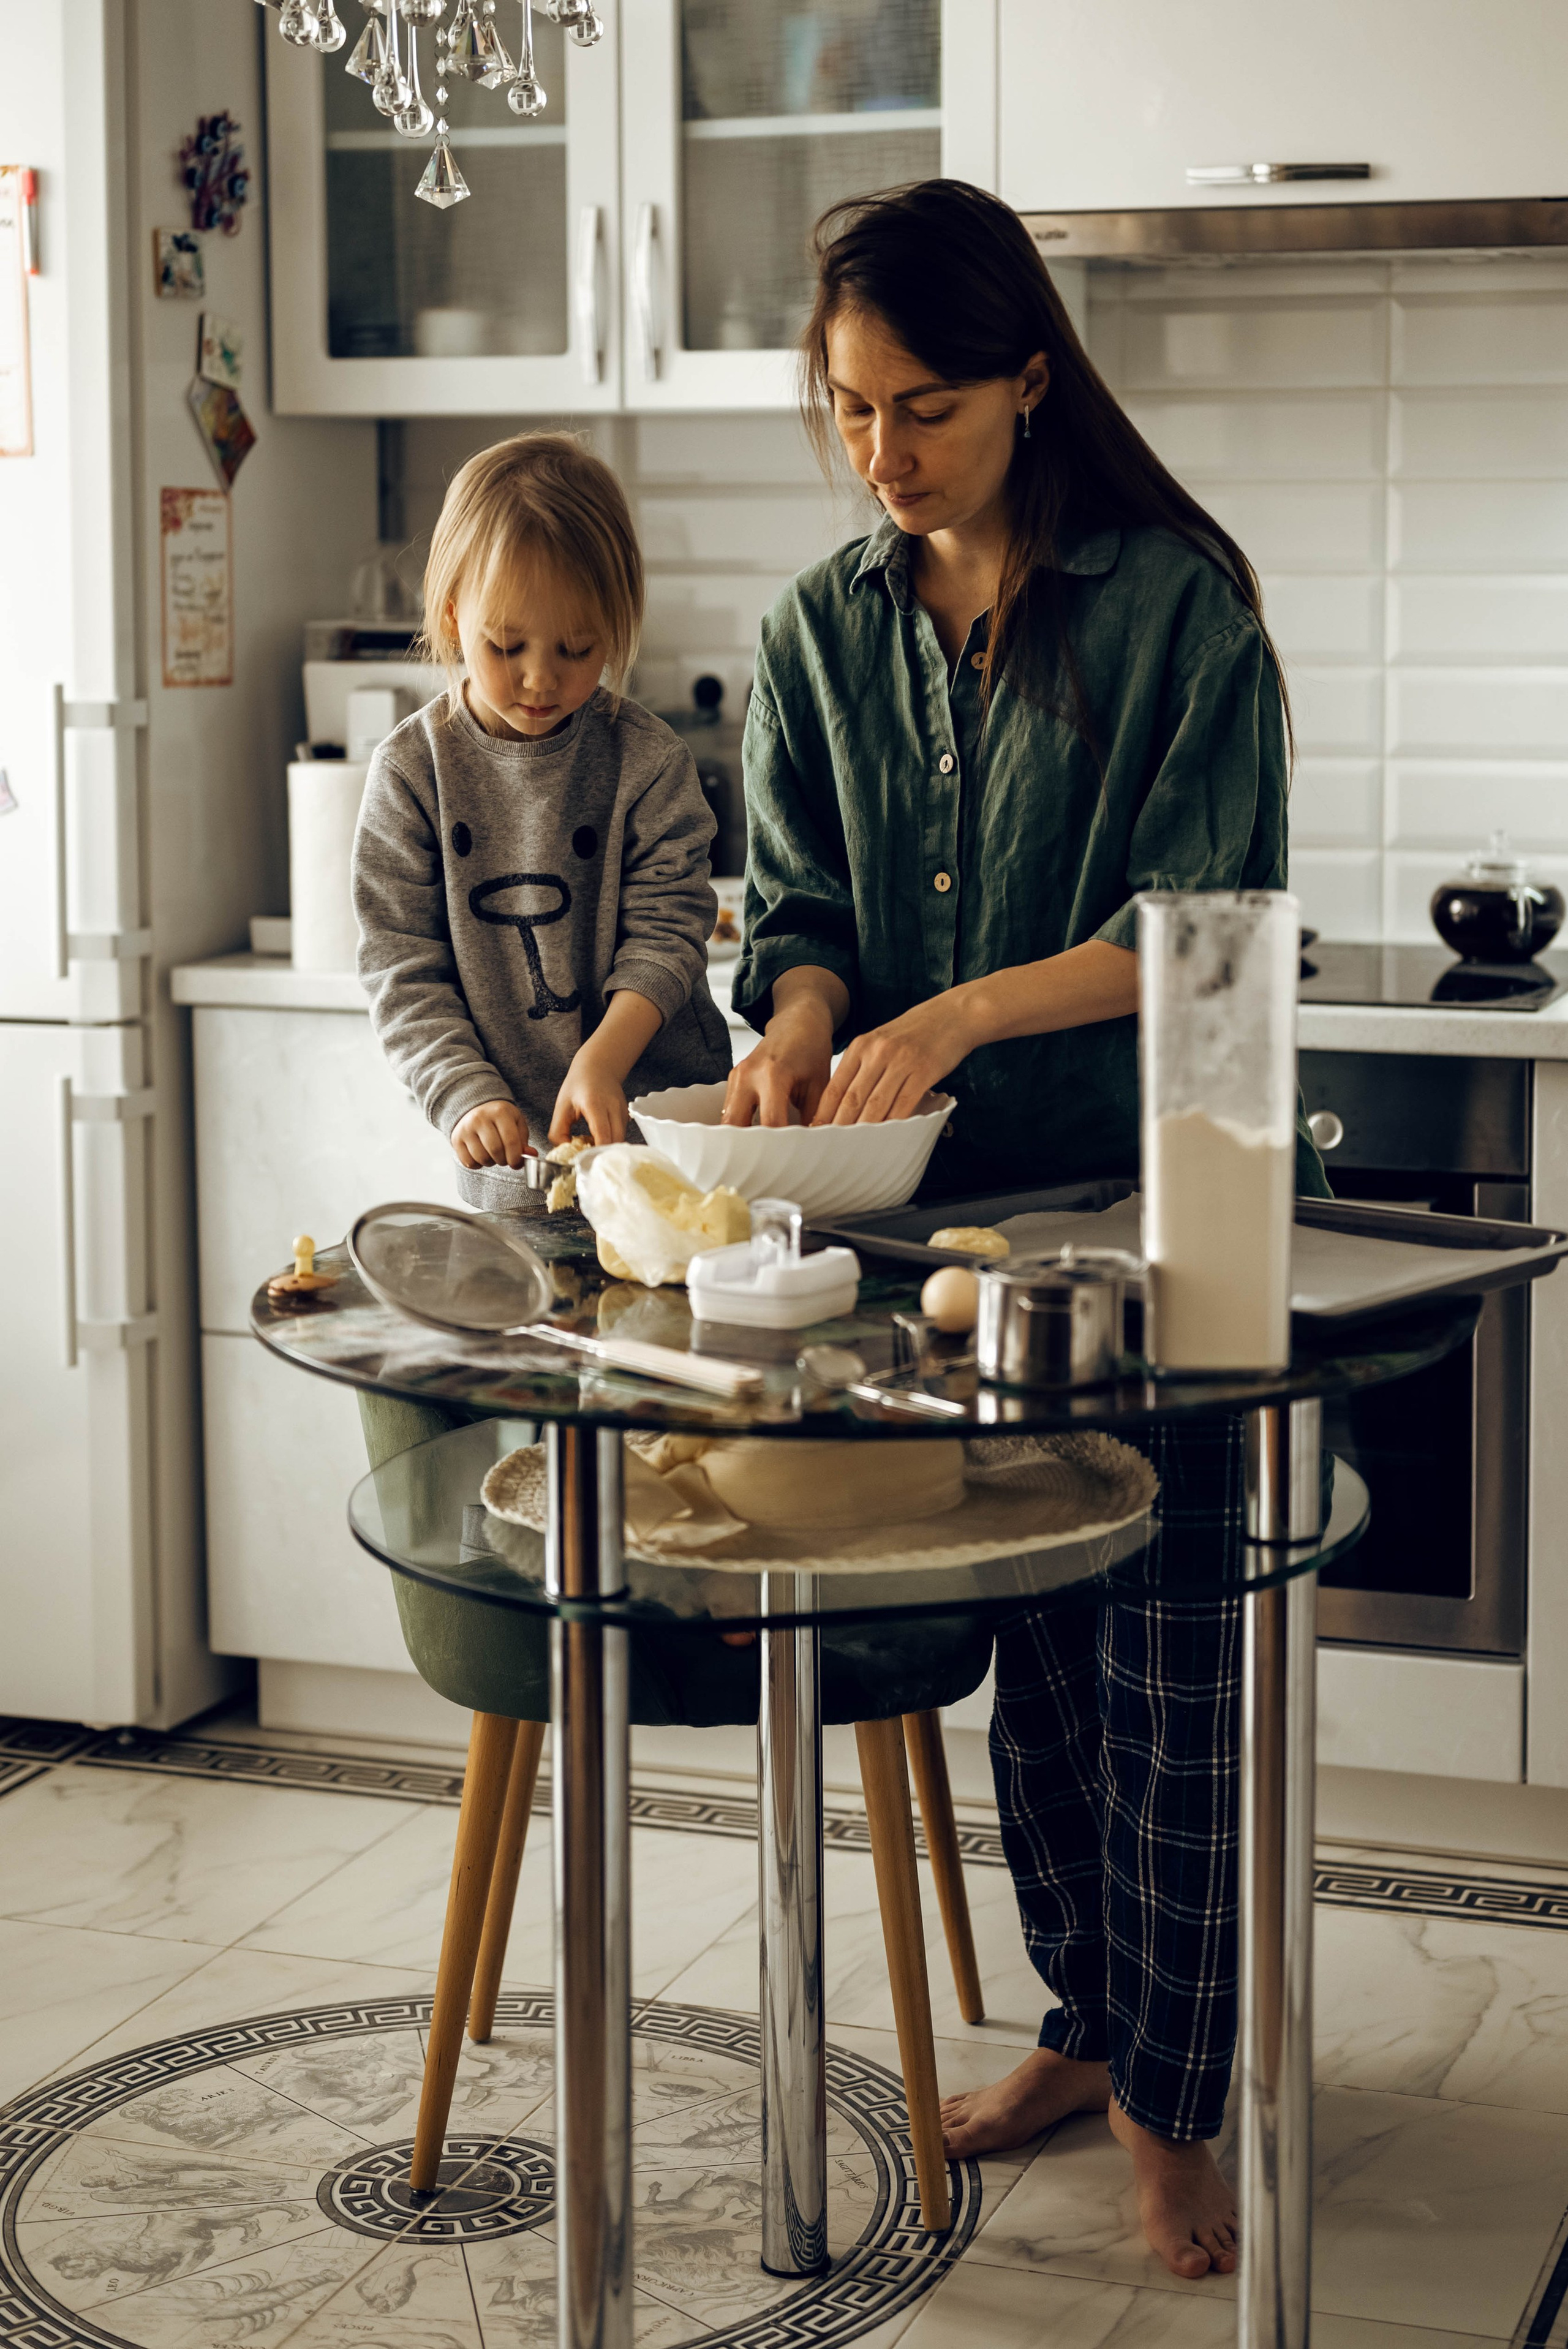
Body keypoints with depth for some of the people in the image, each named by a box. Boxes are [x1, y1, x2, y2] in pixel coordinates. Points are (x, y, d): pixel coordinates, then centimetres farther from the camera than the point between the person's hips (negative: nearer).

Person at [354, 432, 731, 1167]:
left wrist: (601, 1061, -17)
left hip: (664, 1111, -1)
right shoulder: (411, 771, 2)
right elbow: (402, 970, 1)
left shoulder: (649, 761, 1)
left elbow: (665, 933, -1)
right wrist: (469, 1098, -12)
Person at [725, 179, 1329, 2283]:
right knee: (1027, 1643, 14)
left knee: (1170, 1658, -1)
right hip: (941, 1205, 5)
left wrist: (960, 1017, -23)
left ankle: (1171, 2102, 11)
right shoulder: (821, 635, 7)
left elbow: (1203, 924, -13)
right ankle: (1086, 2019, 30)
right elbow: (805, 901, 6)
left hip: (1151, 1191, -5)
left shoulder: (1177, 606, -9)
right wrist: (800, 1026, -16)